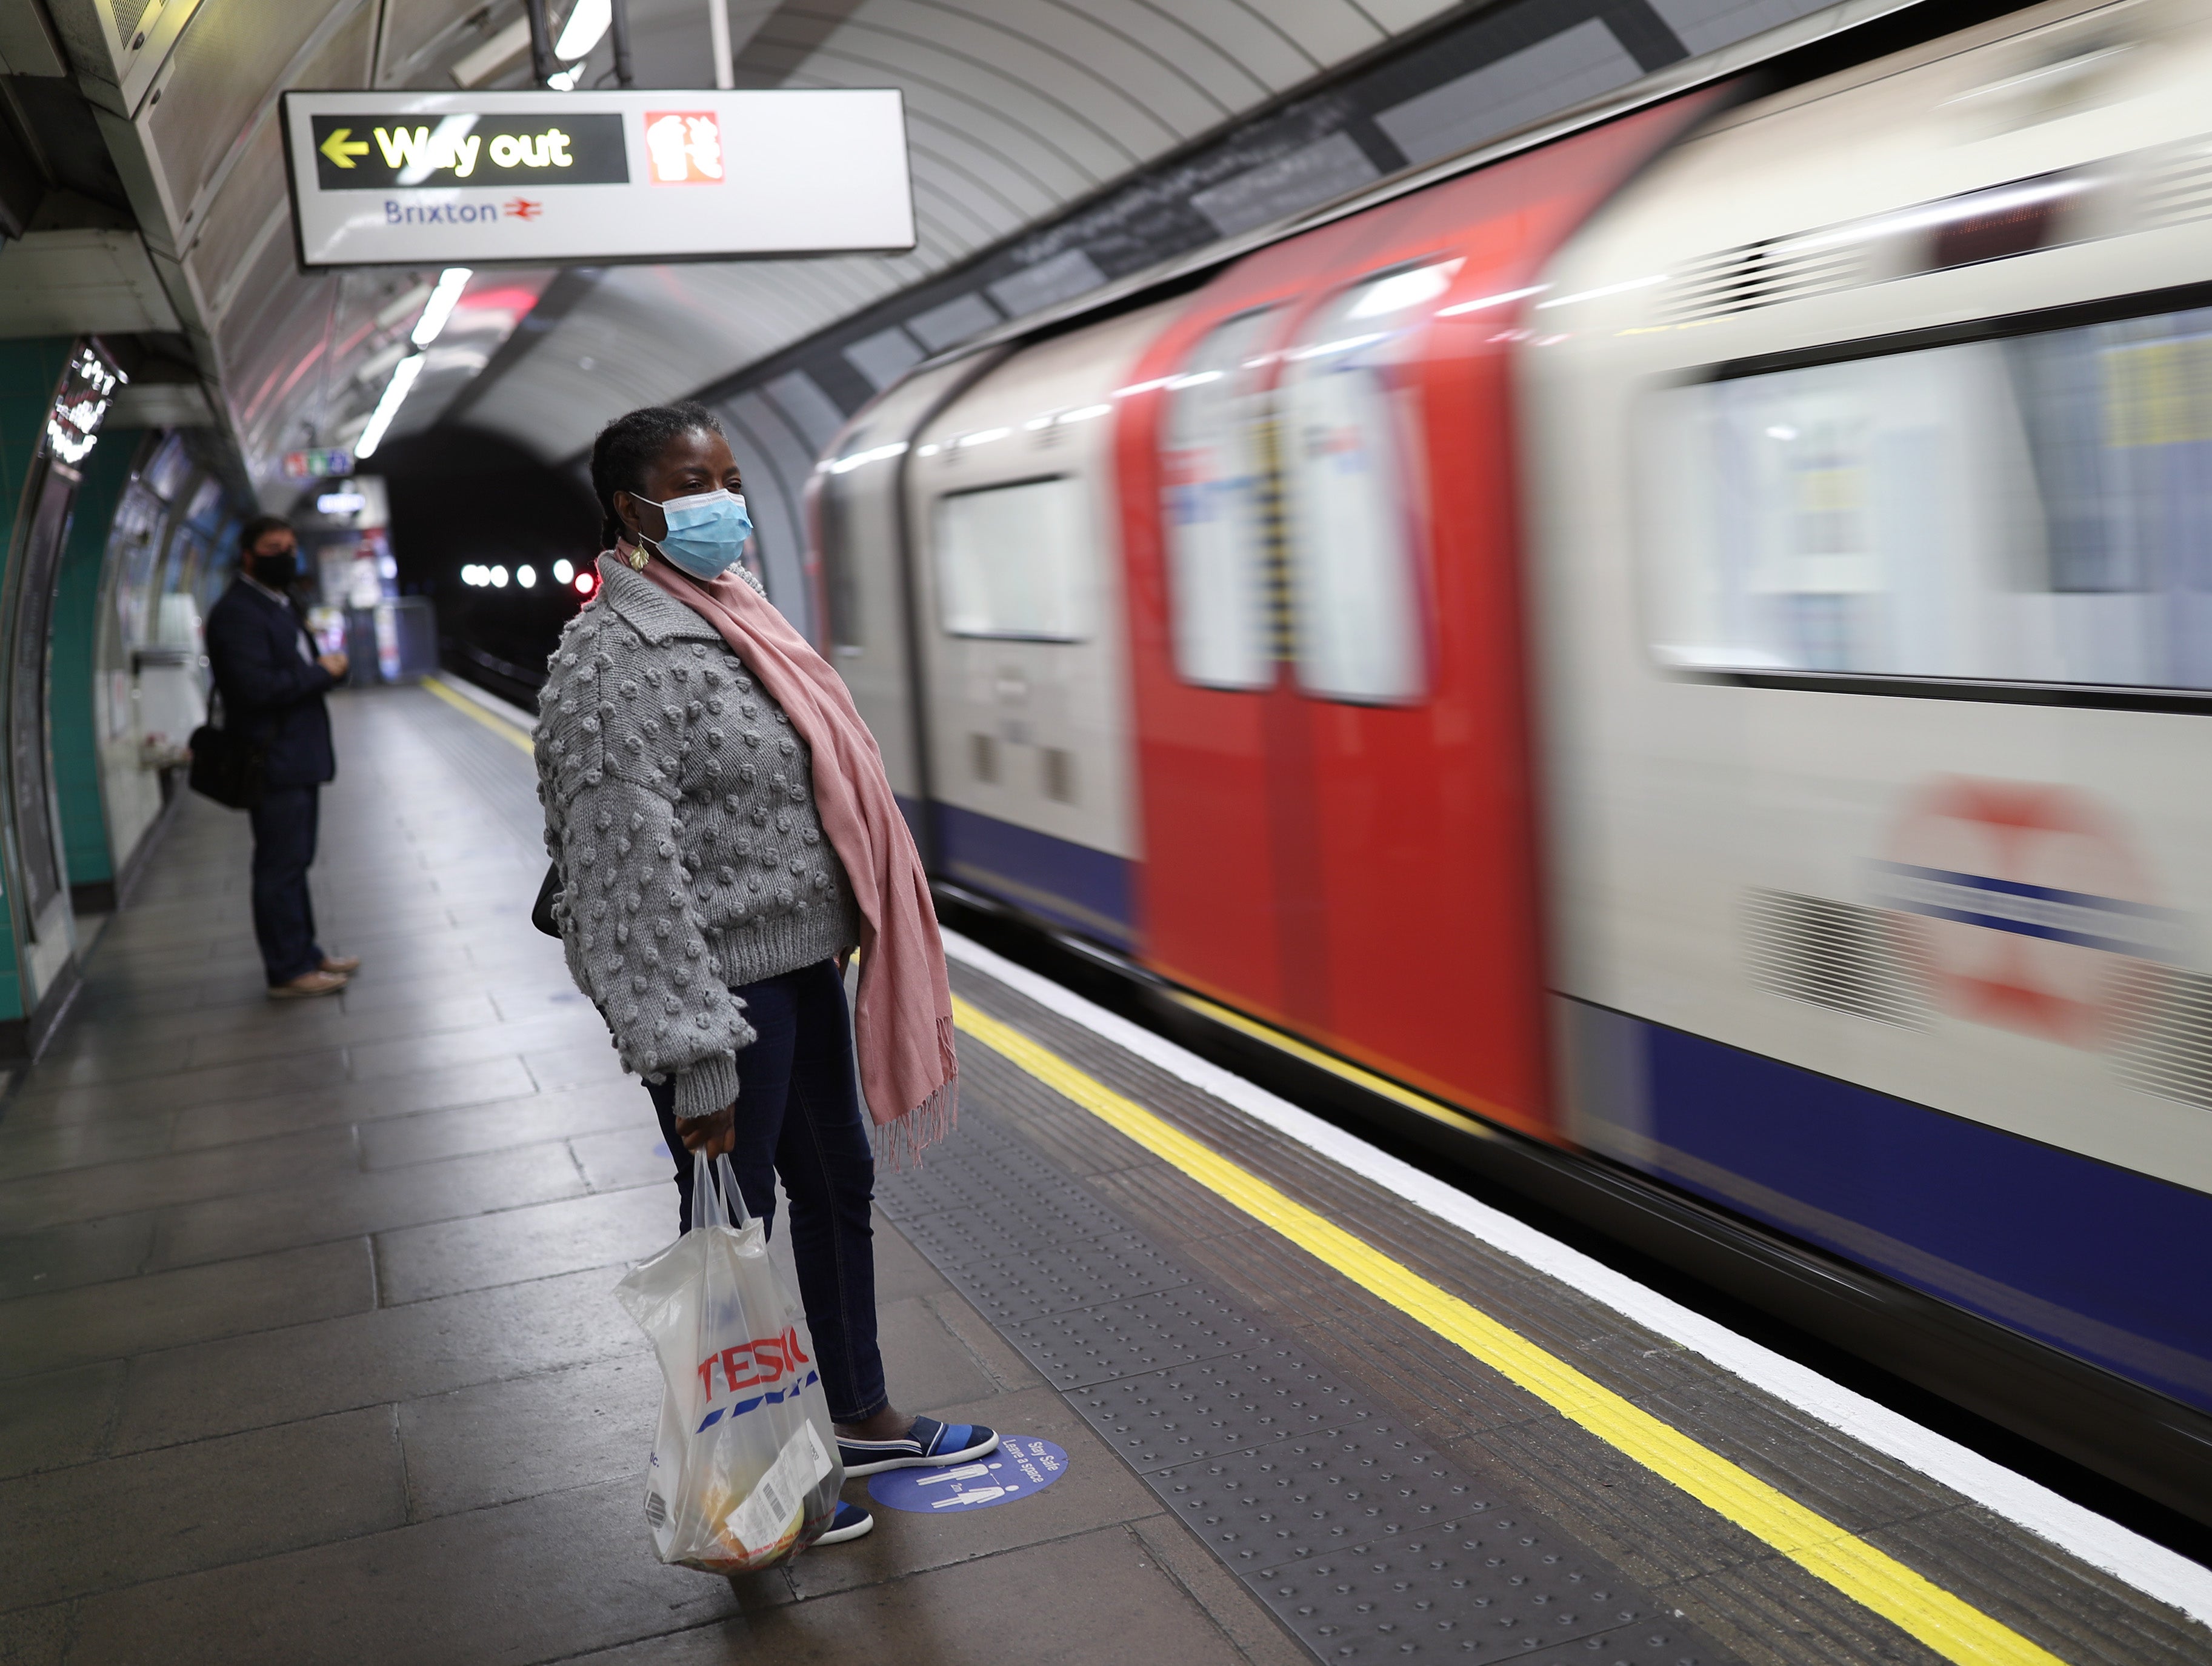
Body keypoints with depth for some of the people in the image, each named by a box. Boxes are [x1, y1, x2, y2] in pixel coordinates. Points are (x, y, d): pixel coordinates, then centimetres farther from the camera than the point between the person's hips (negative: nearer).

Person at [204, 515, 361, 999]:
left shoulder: (278, 606, 17)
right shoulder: (236, 612, -15)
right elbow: (257, 687, -25)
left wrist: (328, 667, 1)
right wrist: (322, 673, -15)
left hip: (299, 757, 10)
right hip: (274, 762, -10)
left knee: (293, 863, 17)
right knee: (280, 866, -3)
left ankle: (305, 954, 27)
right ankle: (288, 971, 4)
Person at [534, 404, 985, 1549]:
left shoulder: (730, 618, 11)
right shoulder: (616, 661, -19)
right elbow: (634, 875, -23)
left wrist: (844, 941, 21)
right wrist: (695, 1058, -25)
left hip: (802, 965, 10)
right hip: (722, 984, -10)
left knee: (837, 1185, 20)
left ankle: (861, 1420, 39)